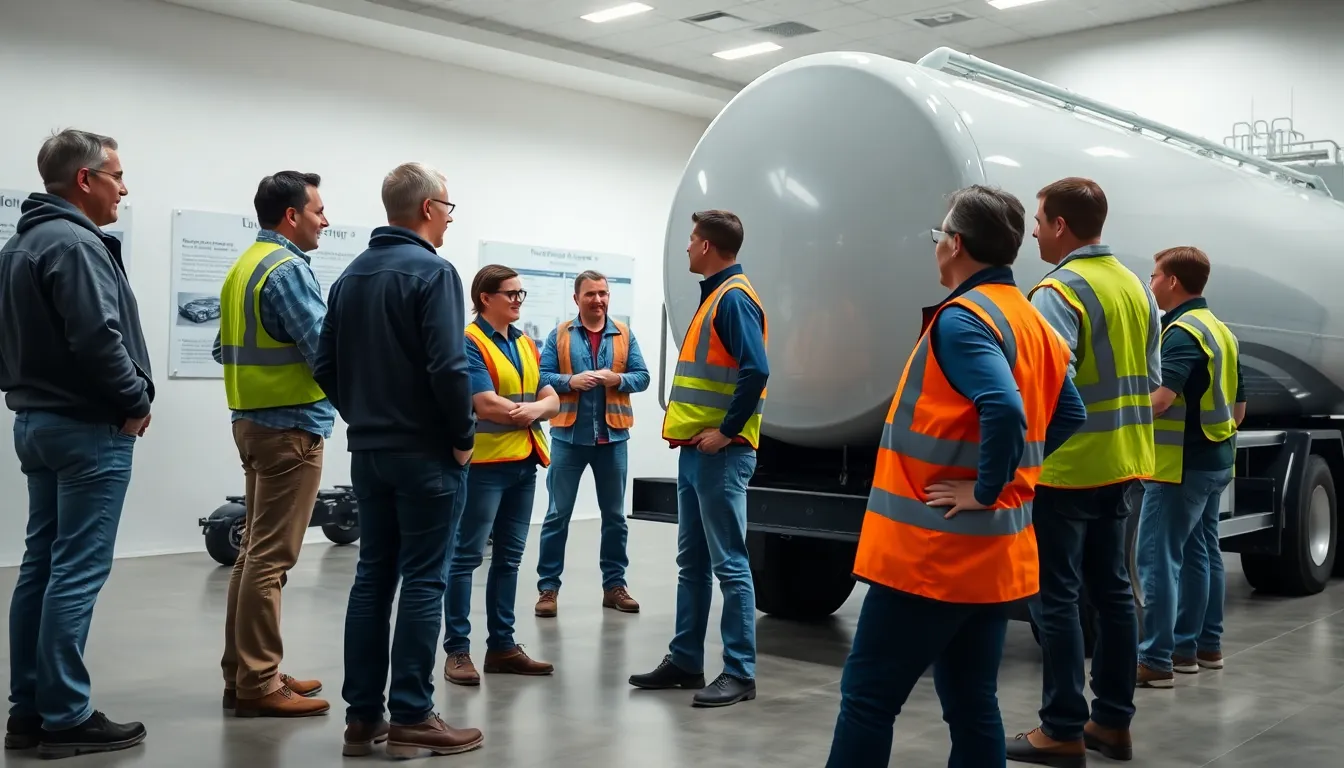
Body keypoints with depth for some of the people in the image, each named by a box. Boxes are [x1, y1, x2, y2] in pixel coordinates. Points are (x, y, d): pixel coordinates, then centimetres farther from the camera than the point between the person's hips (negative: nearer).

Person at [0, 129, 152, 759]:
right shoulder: (75, 243, -16)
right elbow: (98, 339, -23)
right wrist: (136, 401, -11)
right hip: (88, 428, -10)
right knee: (77, 572, -6)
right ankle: (65, 718, 0)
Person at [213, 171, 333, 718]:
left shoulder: (244, 266, 13)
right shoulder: (287, 269, -15)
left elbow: (226, 347, 18)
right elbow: (325, 349, -20)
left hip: (253, 420, 10)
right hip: (290, 425, -10)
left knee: (254, 551, 13)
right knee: (271, 557, -6)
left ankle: (243, 674, 21)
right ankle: (259, 684, -1)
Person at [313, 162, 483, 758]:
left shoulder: (350, 275, 11)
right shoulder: (432, 270, -12)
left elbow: (325, 366, 11)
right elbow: (447, 367, -21)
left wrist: (362, 416, 17)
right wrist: (463, 436, -9)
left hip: (367, 451, 7)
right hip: (425, 452, -7)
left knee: (372, 577, 10)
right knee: (421, 582, -1)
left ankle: (362, 716, 14)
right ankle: (411, 719, 4)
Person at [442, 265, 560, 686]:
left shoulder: (527, 344, 15)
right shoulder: (469, 343, -8)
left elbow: (552, 400, 8)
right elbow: (487, 405, -18)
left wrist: (533, 410, -14)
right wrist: (533, 408, -4)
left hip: (524, 461, 8)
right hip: (485, 462, -8)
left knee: (509, 557, 12)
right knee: (467, 555, -2)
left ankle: (502, 645, 20)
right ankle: (457, 649, 4)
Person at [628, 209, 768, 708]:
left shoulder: (734, 297, -13)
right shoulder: (715, 295, 17)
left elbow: (756, 371, -24)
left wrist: (726, 431, -19)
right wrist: (683, 426, 14)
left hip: (720, 453, -10)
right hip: (694, 450, 10)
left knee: (729, 564, -5)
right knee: (692, 562, 14)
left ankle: (739, 673, 2)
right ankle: (684, 661, 22)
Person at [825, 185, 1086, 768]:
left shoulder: (961, 318, -16)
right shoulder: (1032, 322, 11)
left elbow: (1005, 411, -30)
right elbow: (1069, 415, 18)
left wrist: (984, 489, -18)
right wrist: (1010, 474, 13)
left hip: (933, 550, -9)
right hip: (994, 555, 9)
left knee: (868, 696, 0)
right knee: (972, 704, 14)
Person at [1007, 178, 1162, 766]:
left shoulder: (1059, 291, -16)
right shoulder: (1136, 288, 11)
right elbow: (1151, 377, 16)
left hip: (1066, 468, -8)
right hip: (1120, 465, 8)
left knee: (1056, 598, 0)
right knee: (1112, 589, 14)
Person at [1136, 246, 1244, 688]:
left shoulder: (1183, 332, -17)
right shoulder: (1219, 331, 15)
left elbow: (1159, 399, -30)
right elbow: (1238, 407, 20)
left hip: (1181, 464, -10)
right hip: (1215, 461, 10)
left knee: (1158, 558, -9)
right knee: (1201, 552, 17)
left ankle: (1156, 661, -9)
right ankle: (1204, 645, 26)